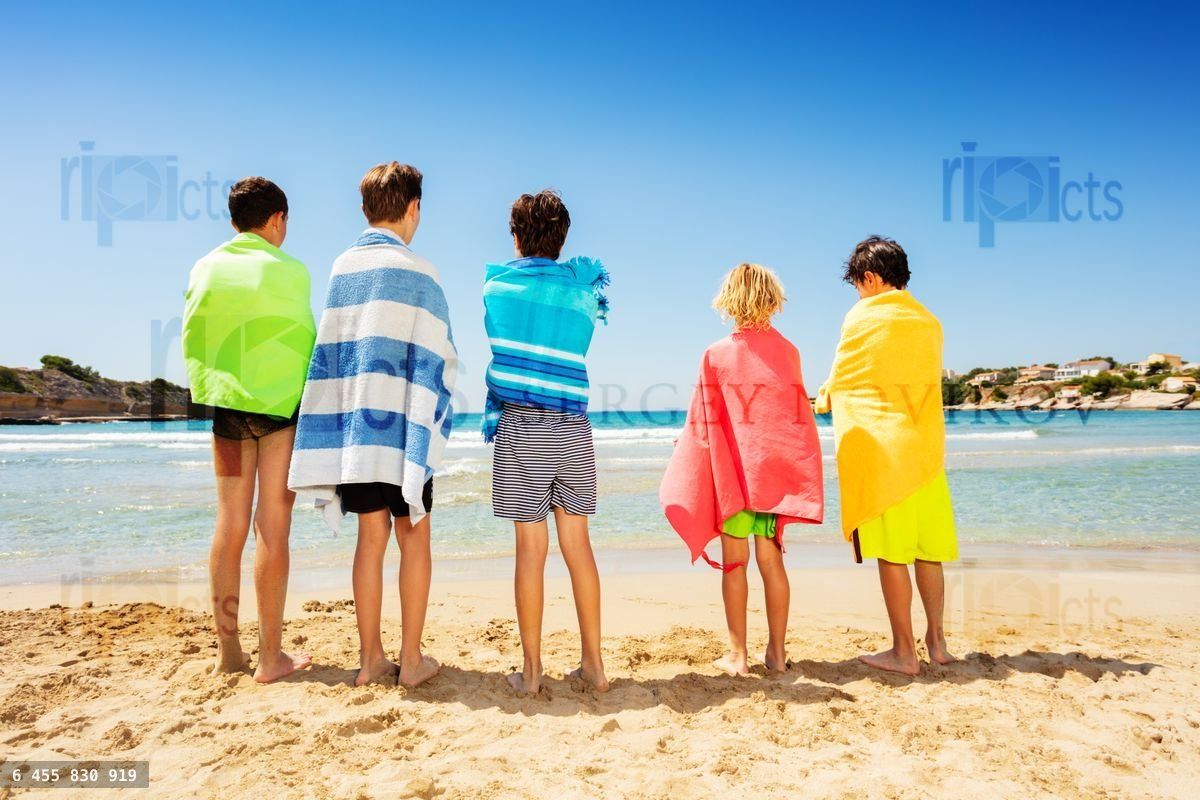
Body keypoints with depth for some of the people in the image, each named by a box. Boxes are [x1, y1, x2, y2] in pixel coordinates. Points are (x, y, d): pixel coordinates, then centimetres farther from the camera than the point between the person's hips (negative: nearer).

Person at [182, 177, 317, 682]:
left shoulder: (205, 268, 5)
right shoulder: (289, 271, -8)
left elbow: (191, 339, 6)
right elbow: (304, 342, -6)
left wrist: (206, 390, 16)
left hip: (227, 404, 4)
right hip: (283, 404, -4)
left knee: (229, 527, 10)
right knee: (273, 528, -1)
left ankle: (228, 651, 16)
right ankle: (271, 656, 4)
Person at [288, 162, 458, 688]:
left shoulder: (341, 268, 7)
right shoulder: (418, 273, -6)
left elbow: (327, 353, 7)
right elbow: (437, 358, -6)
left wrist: (352, 404, 13)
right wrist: (434, 422, 4)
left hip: (352, 427, 4)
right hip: (403, 426, -4)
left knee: (371, 537, 11)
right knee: (413, 539, 6)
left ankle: (371, 658, 17)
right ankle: (412, 659, 12)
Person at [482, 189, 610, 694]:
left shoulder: (497, 285, 4)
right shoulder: (582, 289, 7)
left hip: (521, 425, -2)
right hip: (573, 427, 2)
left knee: (530, 548, 1)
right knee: (577, 544, 8)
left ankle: (532, 669, 9)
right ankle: (593, 663, 14)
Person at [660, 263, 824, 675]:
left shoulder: (716, 355, -6)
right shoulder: (788, 352, 3)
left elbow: (703, 422, -3)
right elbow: (800, 416, 8)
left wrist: (684, 443, 14)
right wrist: (797, 470, 19)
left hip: (732, 470, -3)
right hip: (777, 470, 3)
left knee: (735, 561, 4)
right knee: (771, 558, 10)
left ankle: (737, 654, 10)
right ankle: (777, 652, 16)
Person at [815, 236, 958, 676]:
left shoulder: (862, 318, -4)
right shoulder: (929, 322, 12)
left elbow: (838, 384, 1)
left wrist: (824, 399, 24)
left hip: (879, 446, -6)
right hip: (926, 447, 6)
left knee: (892, 553, -1)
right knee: (928, 551, 12)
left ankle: (904, 652, 4)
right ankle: (936, 641, 21)